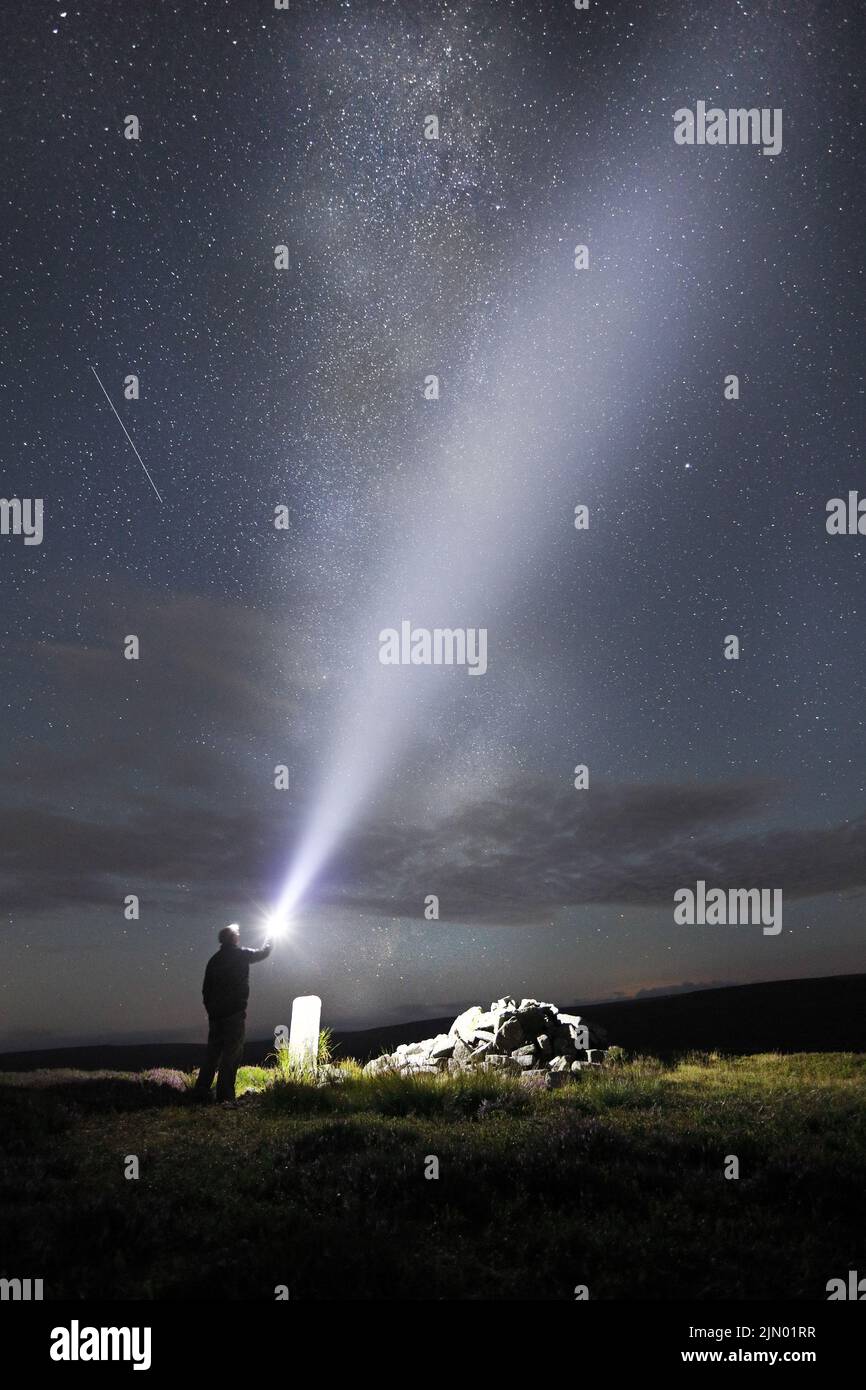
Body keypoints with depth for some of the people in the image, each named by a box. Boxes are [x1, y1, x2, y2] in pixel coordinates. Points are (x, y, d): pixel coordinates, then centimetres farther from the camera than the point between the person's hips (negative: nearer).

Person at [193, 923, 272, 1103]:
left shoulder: (214, 960, 11)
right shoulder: (241, 954, -3)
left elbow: (206, 989, 12)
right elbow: (262, 953, 13)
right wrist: (268, 942, 32)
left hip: (215, 1013, 6)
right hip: (235, 1013, -6)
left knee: (213, 1052, 11)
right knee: (232, 1054, -3)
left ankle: (201, 1090, 8)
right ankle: (225, 1093, -6)